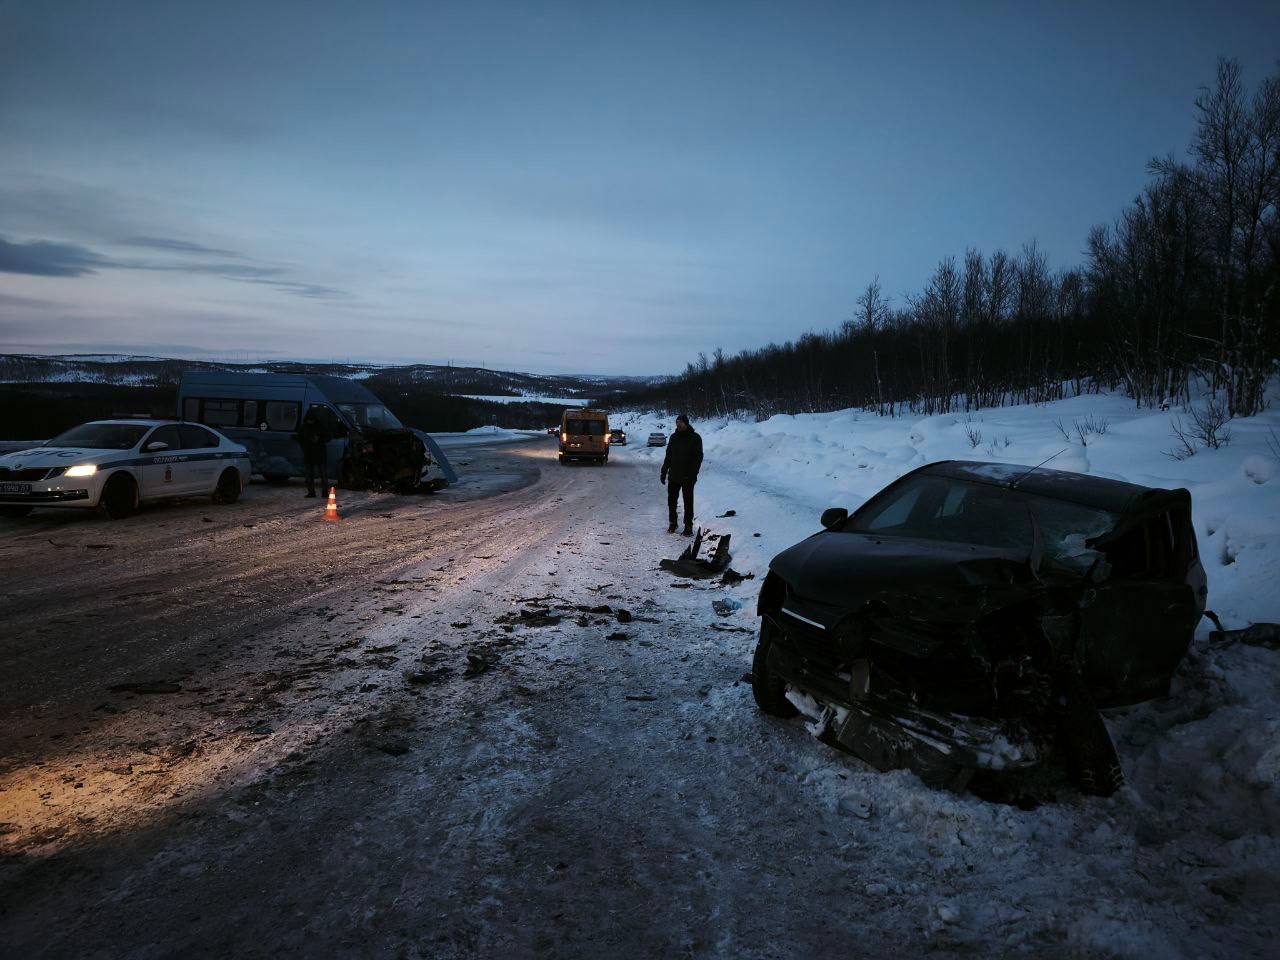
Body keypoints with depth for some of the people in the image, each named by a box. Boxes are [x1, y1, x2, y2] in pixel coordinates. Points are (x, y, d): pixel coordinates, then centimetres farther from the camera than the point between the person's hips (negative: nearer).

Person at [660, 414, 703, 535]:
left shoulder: (695, 438, -5)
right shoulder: (673, 437, 10)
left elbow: (698, 457, -8)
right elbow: (668, 456, 15)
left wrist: (693, 474, -17)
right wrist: (664, 471, 10)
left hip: (687, 476, -5)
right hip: (673, 475, 5)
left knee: (688, 502, 1)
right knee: (671, 500, 8)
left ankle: (688, 526, 8)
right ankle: (672, 523, 21)